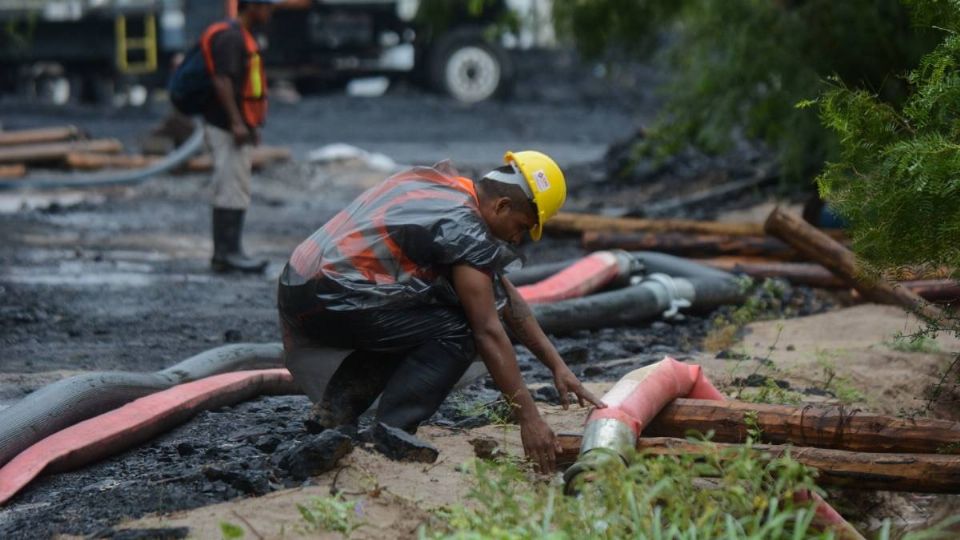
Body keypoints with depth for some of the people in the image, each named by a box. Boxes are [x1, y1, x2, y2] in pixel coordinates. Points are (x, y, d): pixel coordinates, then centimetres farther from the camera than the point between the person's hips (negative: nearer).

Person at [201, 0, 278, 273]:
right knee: (233, 192, -10)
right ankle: (229, 253, -9)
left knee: (231, 192, 11)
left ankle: (223, 254, 13)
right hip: (227, 128, -11)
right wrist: (236, 122, -27)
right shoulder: (230, 36, -14)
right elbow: (221, 80, -23)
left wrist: (251, 124, 24)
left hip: (236, 128, 11)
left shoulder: (241, 36, 18)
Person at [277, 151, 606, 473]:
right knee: (457, 334, -9)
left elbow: (505, 295, 21)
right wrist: (529, 419, -10)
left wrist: (557, 365, 20)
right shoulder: (464, 229, -13)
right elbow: (488, 332, -14)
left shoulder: (441, 183, 17)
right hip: (329, 300, -10)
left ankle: (333, 414, 12)